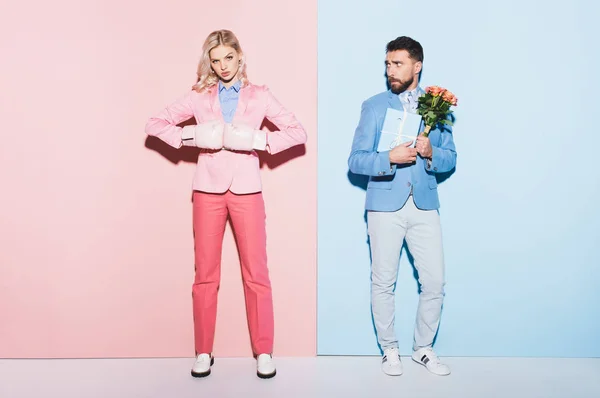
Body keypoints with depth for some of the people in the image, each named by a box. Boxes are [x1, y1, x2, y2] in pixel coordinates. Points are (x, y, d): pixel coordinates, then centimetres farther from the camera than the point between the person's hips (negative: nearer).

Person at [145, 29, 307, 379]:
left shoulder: (260, 95, 6)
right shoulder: (199, 97, 8)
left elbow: (298, 132, 0)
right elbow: (154, 124, 5)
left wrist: (259, 140, -13)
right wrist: (191, 135, -10)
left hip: (246, 190, -1)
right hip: (208, 190, 1)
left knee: (256, 274, 1)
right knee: (206, 274, 5)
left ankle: (264, 352, 13)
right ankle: (204, 352, 17)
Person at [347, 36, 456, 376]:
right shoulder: (374, 106, 3)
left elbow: (450, 158, 9)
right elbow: (356, 160, -3)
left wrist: (431, 153, -13)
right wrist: (390, 158, -20)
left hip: (425, 205, 2)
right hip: (385, 204, -1)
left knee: (435, 282, 3)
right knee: (384, 282, 5)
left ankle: (424, 348, 23)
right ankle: (390, 350, 22)